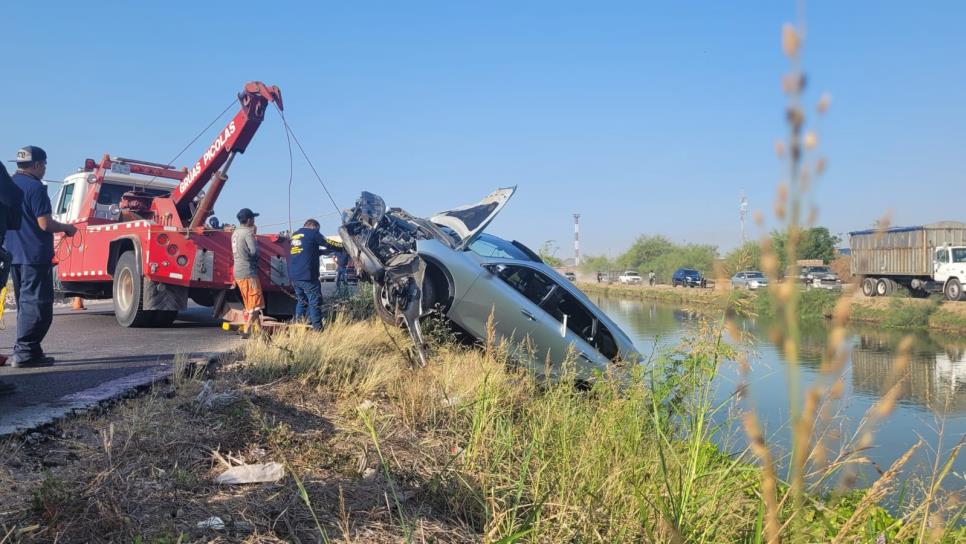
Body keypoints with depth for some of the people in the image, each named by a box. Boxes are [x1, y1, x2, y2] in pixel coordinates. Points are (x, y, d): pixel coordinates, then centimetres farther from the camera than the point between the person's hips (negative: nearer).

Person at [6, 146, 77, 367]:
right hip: (35, 255, -9)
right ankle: (24, 352, -7)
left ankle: (28, 351, 21)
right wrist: (67, 228, -1)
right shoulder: (34, 187, -13)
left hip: (14, 254, 9)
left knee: (25, 303, 16)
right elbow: (45, 224, -18)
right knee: (37, 304, -5)